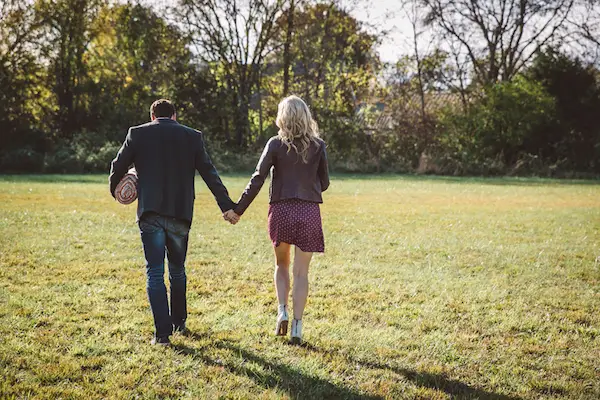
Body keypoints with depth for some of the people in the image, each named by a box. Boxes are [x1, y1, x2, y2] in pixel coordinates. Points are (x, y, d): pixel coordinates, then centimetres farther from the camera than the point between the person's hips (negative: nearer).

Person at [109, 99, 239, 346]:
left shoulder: (137, 134, 3)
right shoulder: (192, 136, 6)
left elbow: (117, 167, 8)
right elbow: (210, 174, 4)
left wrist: (115, 190, 28)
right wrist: (227, 205, 5)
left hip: (150, 214, -2)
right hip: (180, 214, 2)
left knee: (155, 272, 0)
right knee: (177, 270, 19)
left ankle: (162, 333, -6)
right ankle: (178, 322, 31)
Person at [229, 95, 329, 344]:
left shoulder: (276, 144, -3)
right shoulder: (318, 146, 2)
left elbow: (257, 180, -7)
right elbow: (324, 183, 8)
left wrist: (238, 210, 0)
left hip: (281, 210, 0)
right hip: (309, 211, 1)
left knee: (281, 265, 21)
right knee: (301, 272, 5)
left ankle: (282, 311, 7)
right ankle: (297, 326, 3)